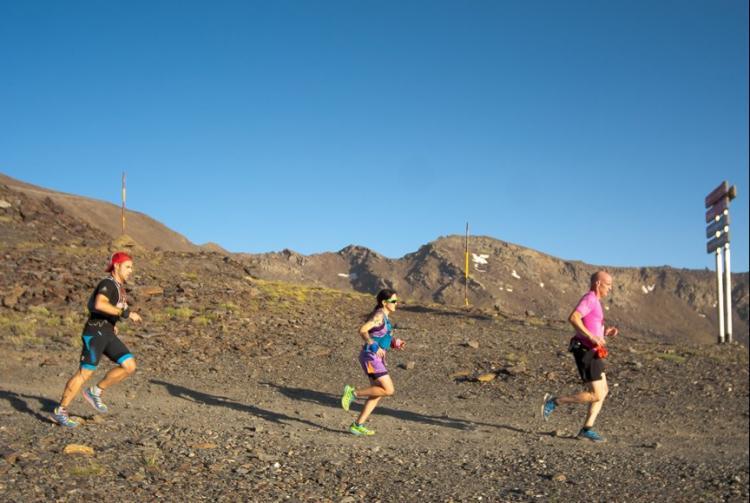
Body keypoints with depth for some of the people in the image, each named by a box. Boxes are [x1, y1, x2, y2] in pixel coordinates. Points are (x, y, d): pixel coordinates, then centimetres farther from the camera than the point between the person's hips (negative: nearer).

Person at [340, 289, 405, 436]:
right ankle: (353, 393, -5)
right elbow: (362, 330, -25)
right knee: (389, 391, -12)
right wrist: (375, 347, -31)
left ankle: (357, 425, 11)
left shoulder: (384, 316, 15)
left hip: (376, 358, 10)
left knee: (378, 394, 9)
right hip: (371, 358, -10)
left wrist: (396, 343, 11)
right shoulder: (379, 315, -14)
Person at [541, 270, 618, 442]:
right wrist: (592, 337, -28)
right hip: (587, 353, -10)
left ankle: (587, 430, 10)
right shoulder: (589, 299, -14)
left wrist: (605, 332, 12)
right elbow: (573, 318, -30)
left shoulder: (593, 302, 19)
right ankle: (554, 401, -2)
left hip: (590, 353, 10)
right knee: (596, 395, -8)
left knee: (603, 391, 10)